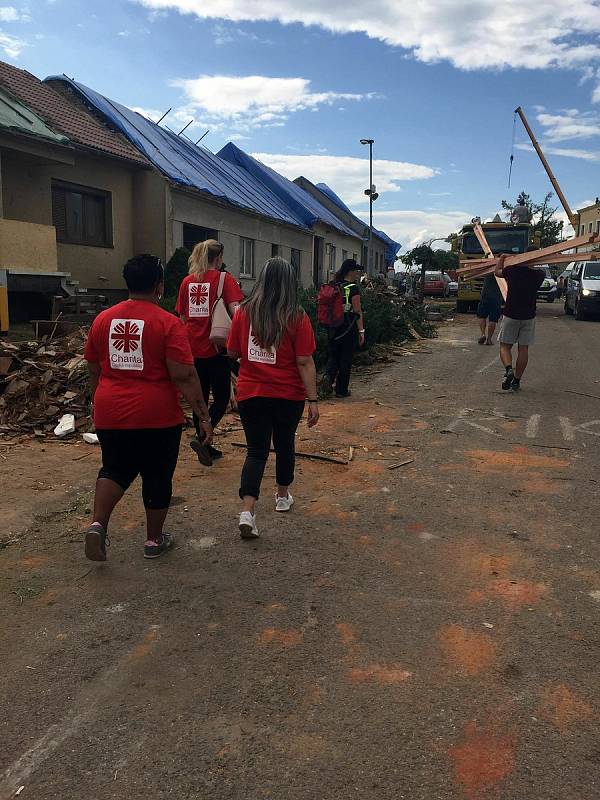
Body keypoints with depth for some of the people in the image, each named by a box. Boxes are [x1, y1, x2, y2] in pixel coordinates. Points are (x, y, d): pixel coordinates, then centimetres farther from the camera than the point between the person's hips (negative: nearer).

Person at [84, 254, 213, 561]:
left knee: (114, 470, 21)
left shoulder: (103, 319, 3)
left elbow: (94, 370, 13)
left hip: (110, 413, 4)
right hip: (157, 416, -4)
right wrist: (203, 415, -11)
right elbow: (183, 375, -17)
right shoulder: (168, 322, -12)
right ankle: (154, 540, 25)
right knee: (157, 477, 13)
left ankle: (97, 524, 3)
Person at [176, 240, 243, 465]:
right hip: (216, 350, -5)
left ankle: (205, 446, 22)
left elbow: (182, 317, 13)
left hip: (193, 350, 5)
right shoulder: (224, 279, -5)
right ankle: (202, 437, -12)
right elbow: (236, 310, -18)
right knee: (221, 398, 7)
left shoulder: (187, 281, 9)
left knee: (200, 398, 14)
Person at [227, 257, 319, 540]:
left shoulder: (244, 312, -4)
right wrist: (313, 400, -8)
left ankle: (247, 511, -9)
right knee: (285, 445, 20)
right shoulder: (297, 318, -11)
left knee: (256, 451, 6)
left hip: (250, 394, 1)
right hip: (288, 396, -1)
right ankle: (282, 496, 38)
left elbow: (232, 353, 4)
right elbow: (304, 362, -13)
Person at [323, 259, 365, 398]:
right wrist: (361, 331, -9)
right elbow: (358, 312, -13)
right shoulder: (353, 288, -11)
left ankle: (328, 376, -11)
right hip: (349, 327, -5)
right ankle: (341, 390, 12)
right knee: (346, 358, 5)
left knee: (333, 354, 15)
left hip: (333, 326, 5)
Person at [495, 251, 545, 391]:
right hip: (529, 316, 2)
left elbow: (497, 272, 12)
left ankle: (508, 369, -21)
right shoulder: (540, 274, -2)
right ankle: (517, 380, 9)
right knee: (523, 348, 8)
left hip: (511, 315, -2)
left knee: (505, 346, 7)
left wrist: (501, 259, 28)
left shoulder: (513, 270, -8)